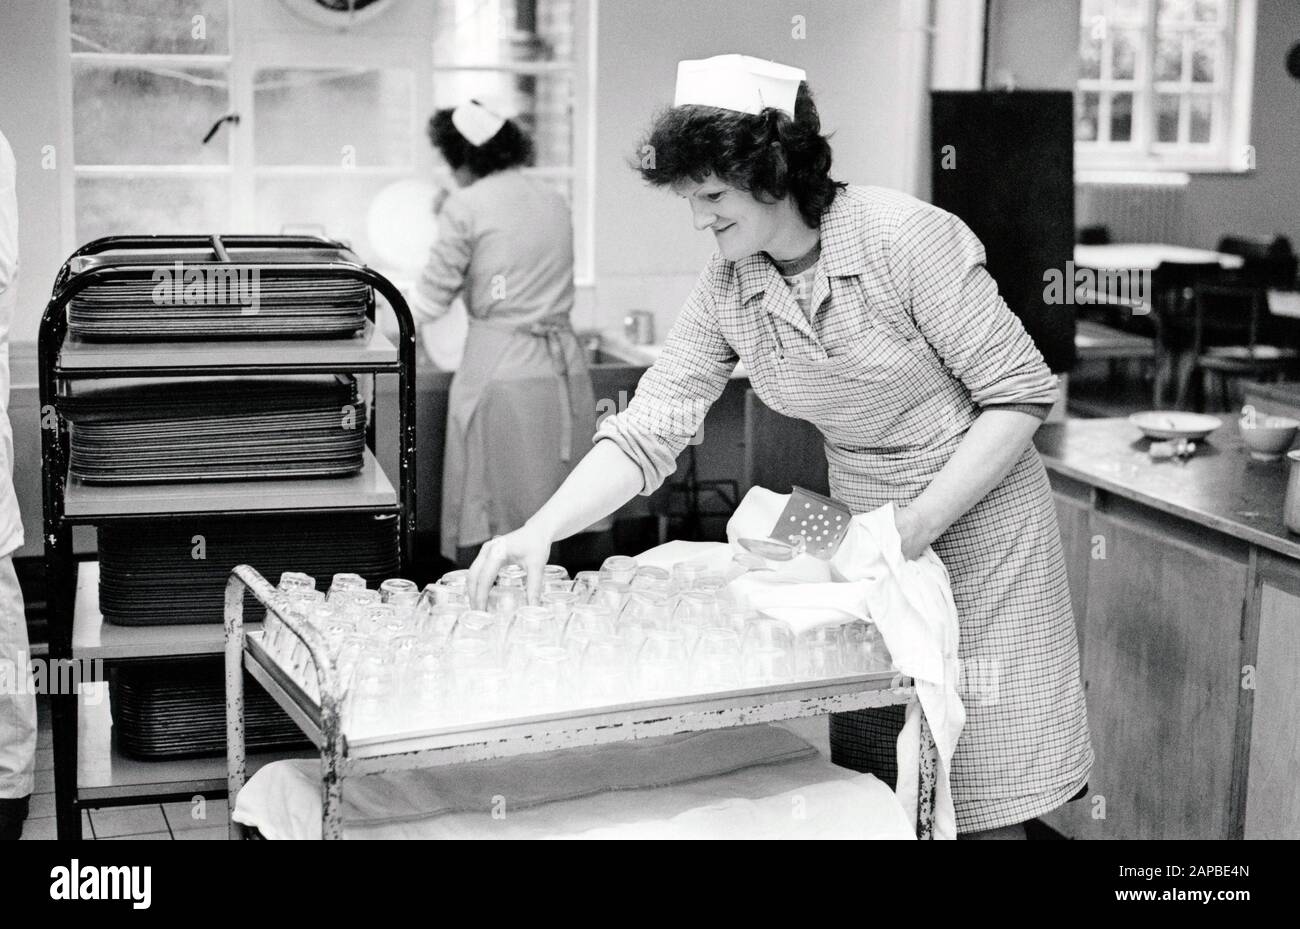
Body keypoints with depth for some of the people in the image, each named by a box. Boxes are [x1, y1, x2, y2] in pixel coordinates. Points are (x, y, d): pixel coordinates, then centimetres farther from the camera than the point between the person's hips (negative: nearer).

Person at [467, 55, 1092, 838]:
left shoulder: (909, 238, -20)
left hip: (979, 524, -5)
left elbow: (1019, 394, -16)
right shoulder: (727, 291, -5)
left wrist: (920, 523, -23)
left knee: (979, 799, 1)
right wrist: (541, 530, -19)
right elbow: (648, 432, -6)